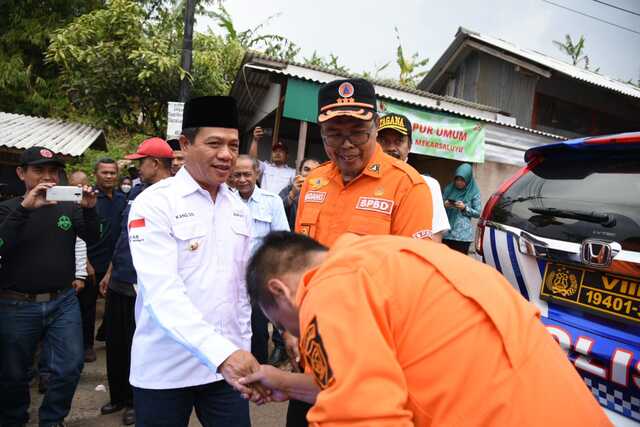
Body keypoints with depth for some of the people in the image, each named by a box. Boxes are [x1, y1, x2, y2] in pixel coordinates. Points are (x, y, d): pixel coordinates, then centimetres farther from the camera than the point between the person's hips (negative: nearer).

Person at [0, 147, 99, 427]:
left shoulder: (69, 207, 4)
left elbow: (93, 239, -7)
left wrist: (89, 209, -24)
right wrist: (25, 208, -27)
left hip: (63, 302, 1)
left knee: (70, 367, 1)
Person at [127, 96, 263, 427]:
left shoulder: (239, 208, 6)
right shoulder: (154, 203, -11)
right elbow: (162, 292, -21)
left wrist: (242, 349, 11)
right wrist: (222, 353, -31)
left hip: (229, 364, 4)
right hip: (165, 370, -4)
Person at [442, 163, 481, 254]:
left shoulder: (474, 193, -1)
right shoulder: (448, 189, 7)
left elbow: (478, 213, 1)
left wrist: (464, 208, -14)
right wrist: (444, 205, -9)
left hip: (463, 234, -2)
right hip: (446, 232, 3)